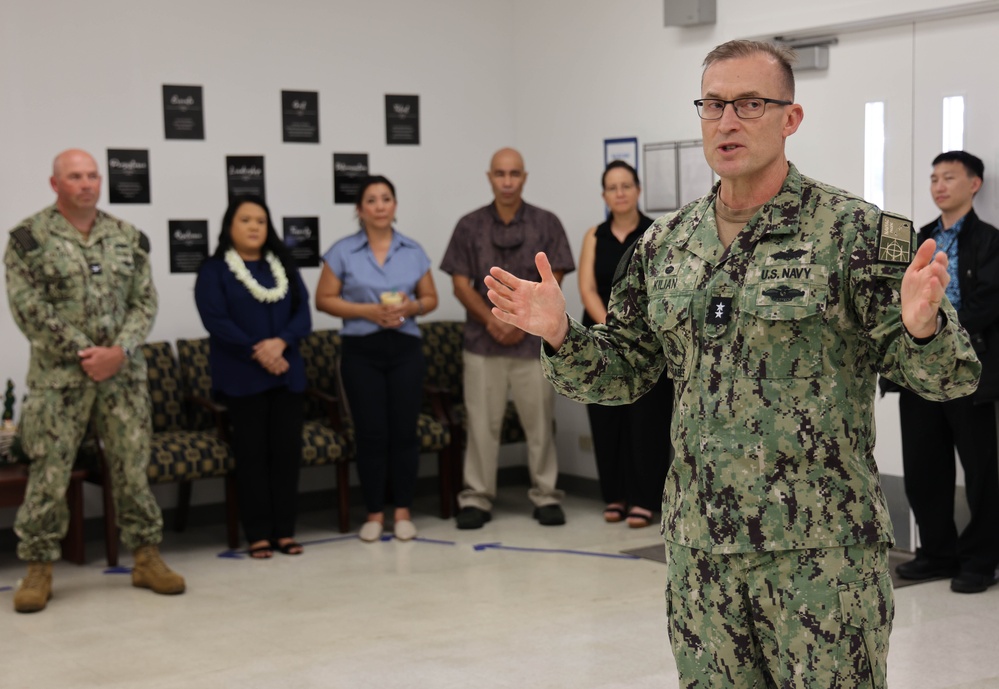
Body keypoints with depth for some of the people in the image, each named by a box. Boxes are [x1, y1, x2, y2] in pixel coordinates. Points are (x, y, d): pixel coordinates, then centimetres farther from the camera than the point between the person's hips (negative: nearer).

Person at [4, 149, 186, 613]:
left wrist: (119, 352, -10)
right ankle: (38, 568, 10)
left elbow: (145, 303, 6)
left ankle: (146, 557, 18)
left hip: (124, 374, 3)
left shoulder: (127, 237, 9)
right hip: (58, 377, -3)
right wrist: (83, 354, -13)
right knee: (49, 473, -2)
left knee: (132, 466, 7)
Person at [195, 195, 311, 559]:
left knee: (287, 450, 1)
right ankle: (258, 535, 2)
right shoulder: (214, 271, 3)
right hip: (242, 377, -4)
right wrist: (256, 352, -17)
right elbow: (216, 320, -9)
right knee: (252, 454, -3)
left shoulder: (284, 266, 16)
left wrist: (280, 343, -13)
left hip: (287, 375, 4)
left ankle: (285, 531, 8)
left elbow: (302, 311, 6)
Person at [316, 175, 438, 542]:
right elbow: (324, 299, -1)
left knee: (404, 430, 1)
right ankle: (374, 513, 10)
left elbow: (431, 298, 12)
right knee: (371, 433, 0)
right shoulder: (342, 252, -1)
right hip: (361, 350, -2)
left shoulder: (414, 251, 7)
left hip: (405, 349, 2)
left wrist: (411, 308, -11)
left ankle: (403, 511, 12)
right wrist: (367, 311, -14)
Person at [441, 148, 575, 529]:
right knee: (482, 422, 2)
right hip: (482, 340, 1)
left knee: (539, 421, 3)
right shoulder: (470, 226, 7)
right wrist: (492, 320, -9)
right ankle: (476, 498, 9)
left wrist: (522, 320, -10)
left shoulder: (546, 224, 5)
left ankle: (545, 495, 12)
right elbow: (461, 283, 3)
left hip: (533, 340, 0)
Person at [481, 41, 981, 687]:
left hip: (821, 547, -4)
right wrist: (561, 334, -3)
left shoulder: (854, 230, -7)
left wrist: (921, 325, -29)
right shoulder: (666, 244, 8)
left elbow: (947, 377, -8)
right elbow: (627, 370, 15)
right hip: (699, 544, 5)